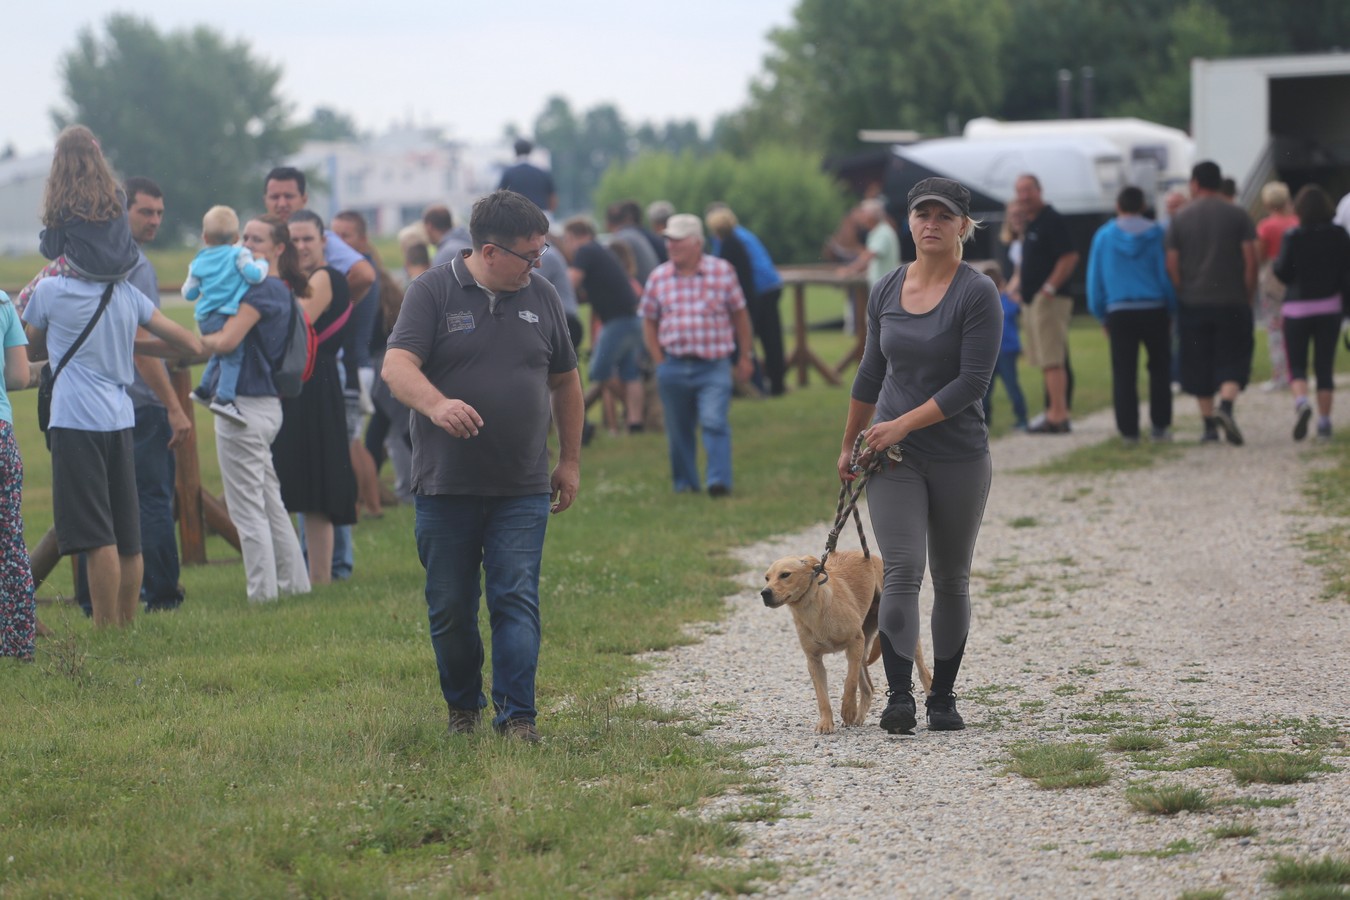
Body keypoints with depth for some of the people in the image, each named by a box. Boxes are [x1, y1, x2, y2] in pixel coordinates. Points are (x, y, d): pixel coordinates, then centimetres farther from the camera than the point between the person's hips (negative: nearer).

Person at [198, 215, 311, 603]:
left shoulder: (263, 289, -16)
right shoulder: (281, 290, 14)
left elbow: (227, 341, -23)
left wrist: (199, 339, -6)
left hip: (246, 406, -10)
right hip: (266, 404, 10)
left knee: (248, 508, -3)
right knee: (270, 502, 18)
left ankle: (263, 593, 1)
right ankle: (294, 583, 24)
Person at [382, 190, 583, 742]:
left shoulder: (541, 297, 9)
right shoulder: (433, 293, -3)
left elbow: (565, 381, 19)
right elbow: (397, 366, -16)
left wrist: (570, 460, 17)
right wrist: (436, 404, -36)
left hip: (522, 489, 2)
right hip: (446, 486, -2)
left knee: (517, 601, -6)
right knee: (449, 608, 6)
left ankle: (517, 715, -3)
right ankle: (462, 708, 23)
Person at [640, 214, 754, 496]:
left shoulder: (722, 271, 1)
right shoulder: (659, 277, 5)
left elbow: (739, 314, 8)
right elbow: (649, 321, 12)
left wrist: (745, 357, 8)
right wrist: (658, 362, 4)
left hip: (714, 366, -3)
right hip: (674, 365, 3)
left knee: (714, 422, -17)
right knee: (678, 430, 8)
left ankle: (719, 481, -20)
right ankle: (684, 483, 22)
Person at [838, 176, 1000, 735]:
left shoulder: (978, 295, -9)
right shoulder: (886, 291, 6)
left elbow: (972, 382, -16)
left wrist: (903, 424, -18)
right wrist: (849, 443, 23)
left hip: (959, 458, -2)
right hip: (893, 458, 2)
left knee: (951, 580, 8)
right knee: (901, 573, -11)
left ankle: (943, 698, 19)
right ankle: (899, 699, -18)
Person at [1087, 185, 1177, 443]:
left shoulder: (1104, 236, 3)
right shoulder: (1156, 234, -1)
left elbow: (1094, 279, 6)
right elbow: (1167, 275, 0)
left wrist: (1101, 316, 13)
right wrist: (1171, 311, 10)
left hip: (1119, 313, 0)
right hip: (1155, 311, 0)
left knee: (1124, 374, 3)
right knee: (1159, 369, 11)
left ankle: (1128, 429, 0)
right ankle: (1160, 425, 8)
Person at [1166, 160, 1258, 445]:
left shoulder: (1181, 217, 2)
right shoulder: (1237, 214, 0)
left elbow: (1172, 264, -1)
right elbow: (1250, 259, -4)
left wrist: (1181, 294, 9)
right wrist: (1248, 295, 5)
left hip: (1192, 304, 1)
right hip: (1232, 302, -1)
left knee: (1198, 365, 9)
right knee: (1232, 360, 2)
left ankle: (1209, 424, 8)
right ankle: (1226, 406, -24)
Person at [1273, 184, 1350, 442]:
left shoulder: (1292, 237, -10)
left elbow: (1283, 272, -9)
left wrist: (1276, 263, 10)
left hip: (1297, 307, -2)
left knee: (1297, 365, 6)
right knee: (1325, 366, 8)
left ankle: (1301, 402, -23)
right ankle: (1324, 423, 4)